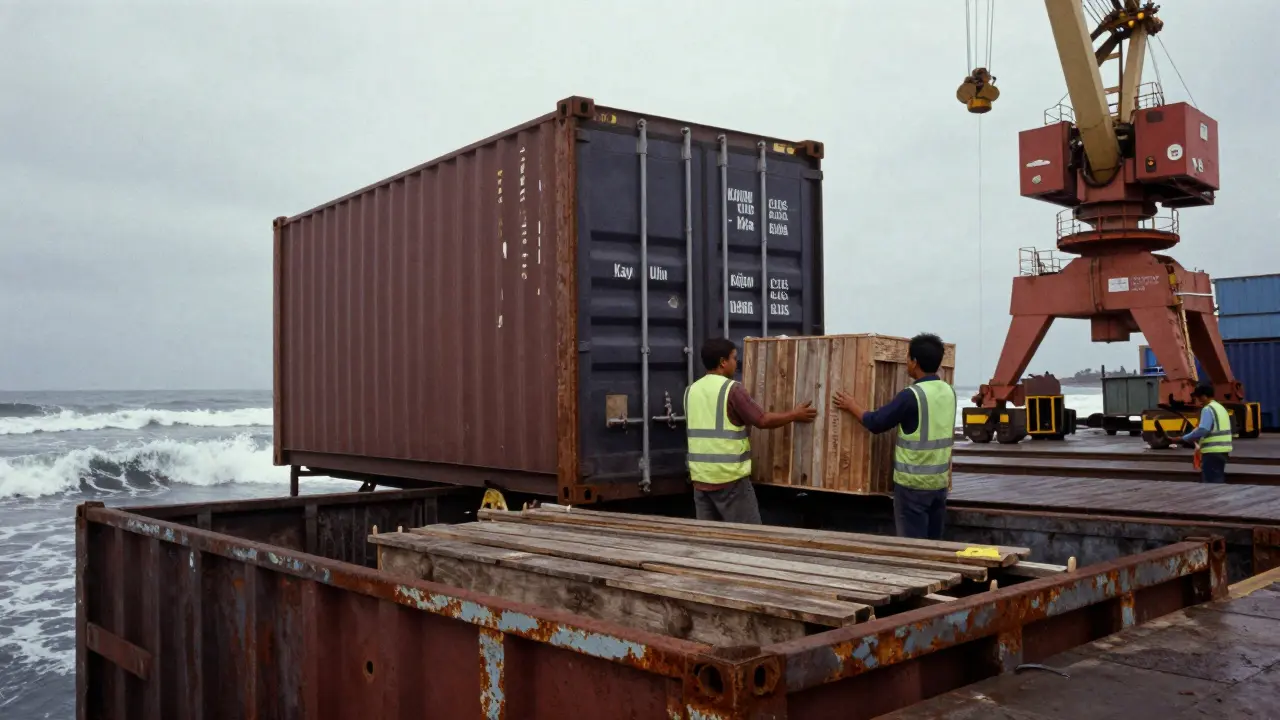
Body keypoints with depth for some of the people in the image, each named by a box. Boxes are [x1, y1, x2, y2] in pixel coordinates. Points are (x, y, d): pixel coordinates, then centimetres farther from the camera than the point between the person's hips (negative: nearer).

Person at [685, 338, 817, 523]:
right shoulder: (731, 389, -11)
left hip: (701, 478, 6)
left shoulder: (691, 391, 9)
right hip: (729, 477, -6)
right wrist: (794, 415, 5)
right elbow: (762, 421, -9)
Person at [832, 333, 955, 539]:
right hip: (940, 481, 7)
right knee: (934, 543, 13)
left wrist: (852, 406, 6)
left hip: (914, 483, -7)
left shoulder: (911, 395, -18)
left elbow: (876, 423, -9)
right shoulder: (949, 392, 4)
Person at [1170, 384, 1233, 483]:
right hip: (1222, 450, 10)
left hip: (1212, 452, -10)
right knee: (1218, 481, 14)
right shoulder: (1221, 408, 18)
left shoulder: (1208, 409, -12)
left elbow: (1202, 430, -23)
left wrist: (1182, 438, -21)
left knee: (1210, 482, -7)